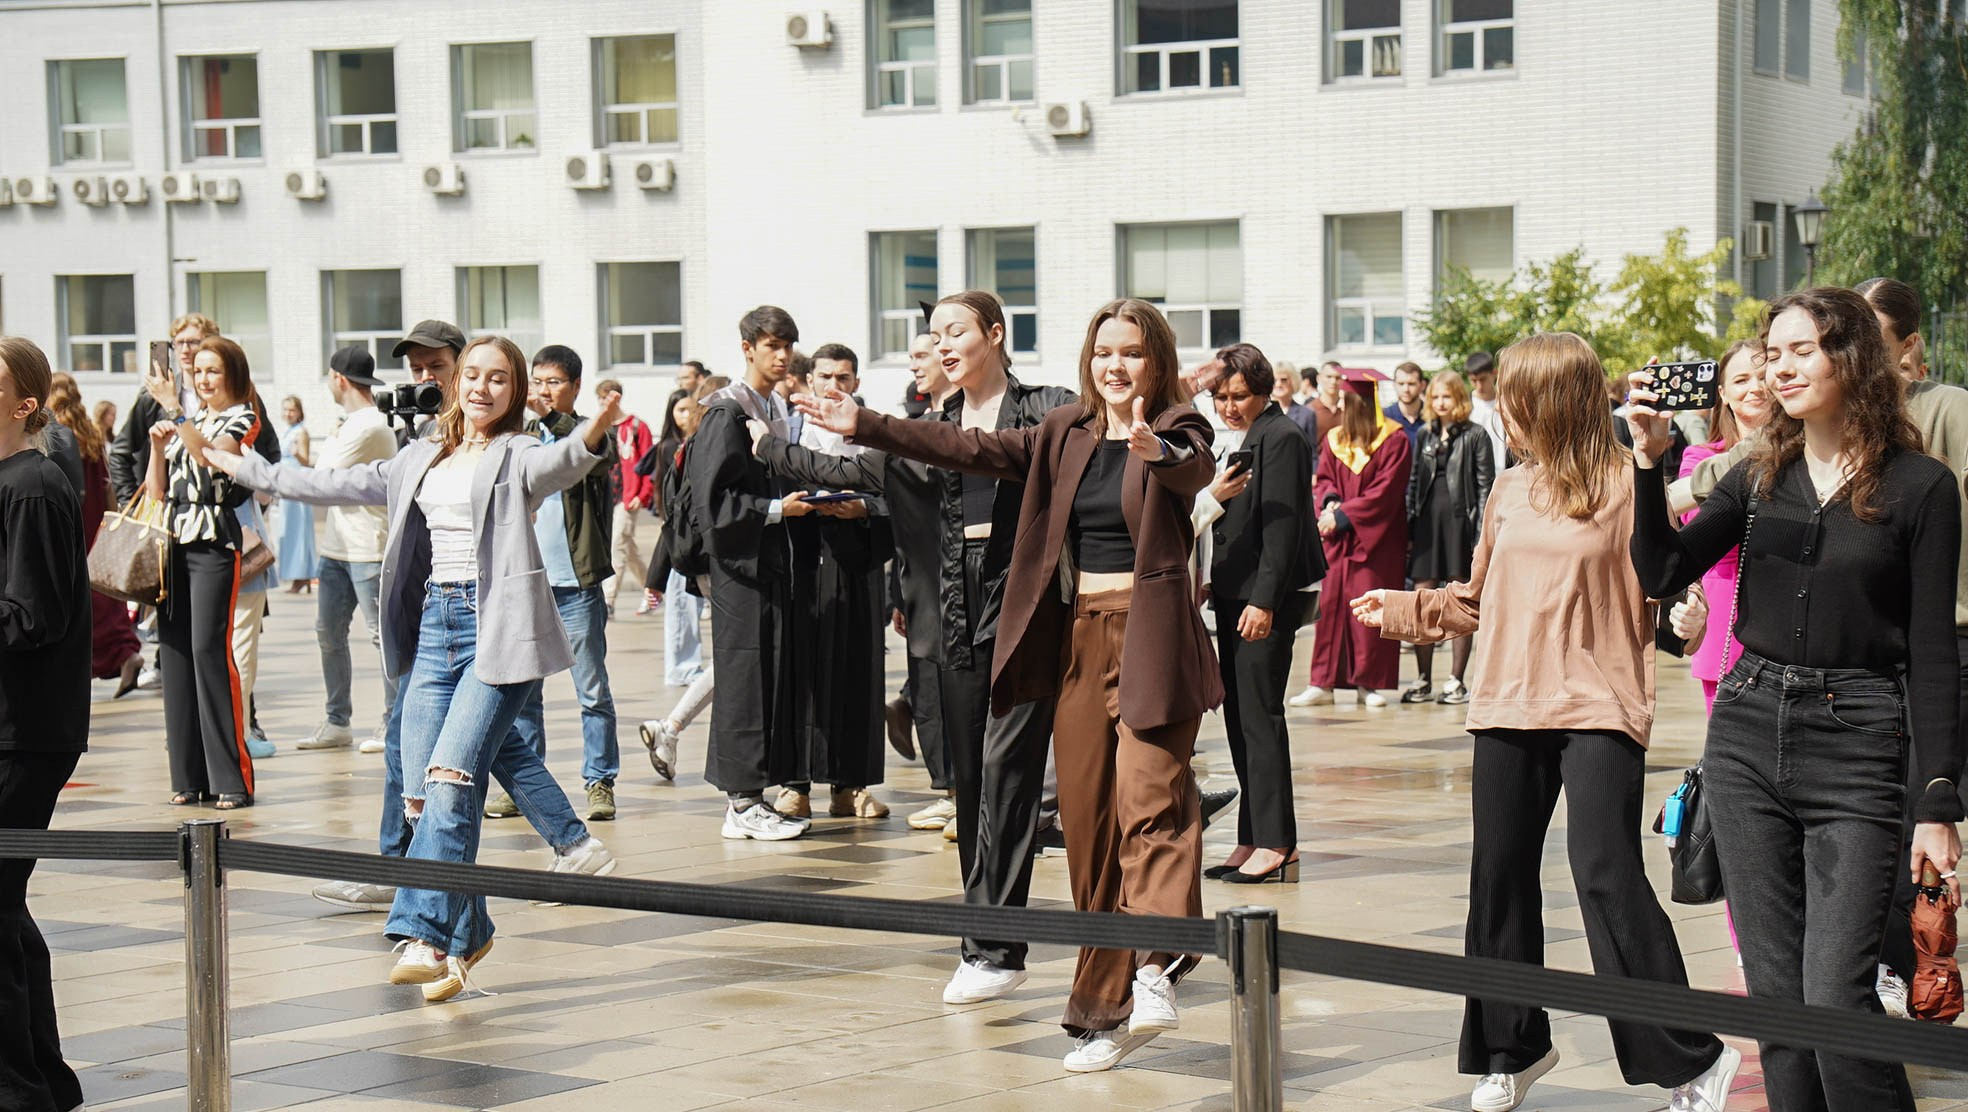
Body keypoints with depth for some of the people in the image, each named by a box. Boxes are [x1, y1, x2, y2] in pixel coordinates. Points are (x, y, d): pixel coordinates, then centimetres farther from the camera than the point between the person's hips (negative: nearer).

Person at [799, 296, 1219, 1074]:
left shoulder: (1178, 431, -3)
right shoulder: (1064, 436, 13)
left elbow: (1193, 470, -24)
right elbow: (975, 449, 12)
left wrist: (1155, 449, -48)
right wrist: (865, 427, 10)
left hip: (1152, 643, -5)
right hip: (1079, 639, 5)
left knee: (1149, 799, -20)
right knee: (1086, 819, 5)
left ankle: (1156, 971, -29)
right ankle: (1107, 1007, 11)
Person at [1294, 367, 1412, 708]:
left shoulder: (1393, 442, -6)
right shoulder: (1334, 440, 12)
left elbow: (1385, 492, -12)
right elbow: (1323, 478, 11)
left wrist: (1342, 515, -15)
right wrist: (1329, 502, -12)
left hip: (1375, 541, -5)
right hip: (1337, 539, 5)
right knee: (1330, 604, 0)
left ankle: (1370, 683, 5)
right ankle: (1323, 683, 3)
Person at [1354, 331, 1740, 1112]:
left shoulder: (1624, 484, -6)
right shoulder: (1509, 491, 12)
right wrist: (1401, 609, 18)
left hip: (1597, 709, -7)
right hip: (1508, 709, 7)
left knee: (1607, 877, -14)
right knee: (1500, 880, 11)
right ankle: (1513, 1047, 29)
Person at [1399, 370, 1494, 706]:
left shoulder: (1475, 436, -1)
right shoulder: (1425, 434, 13)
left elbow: (1485, 488, -4)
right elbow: (1414, 482, 15)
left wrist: (1482, 536, -11)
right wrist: (1408, 529, 8)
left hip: (1460, 520, -4)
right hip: (1427, 520, 4)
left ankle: (1456, 681, 5)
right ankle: (1423, 681, 8)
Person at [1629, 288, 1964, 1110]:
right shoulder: (1760, 477, 10)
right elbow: (1660, 573, 2)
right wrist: (1649, 461, -9)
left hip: (1856, 744, -4)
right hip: (1747, 734, 5)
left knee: (1835, 996, -14)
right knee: (1773, 990, 7)